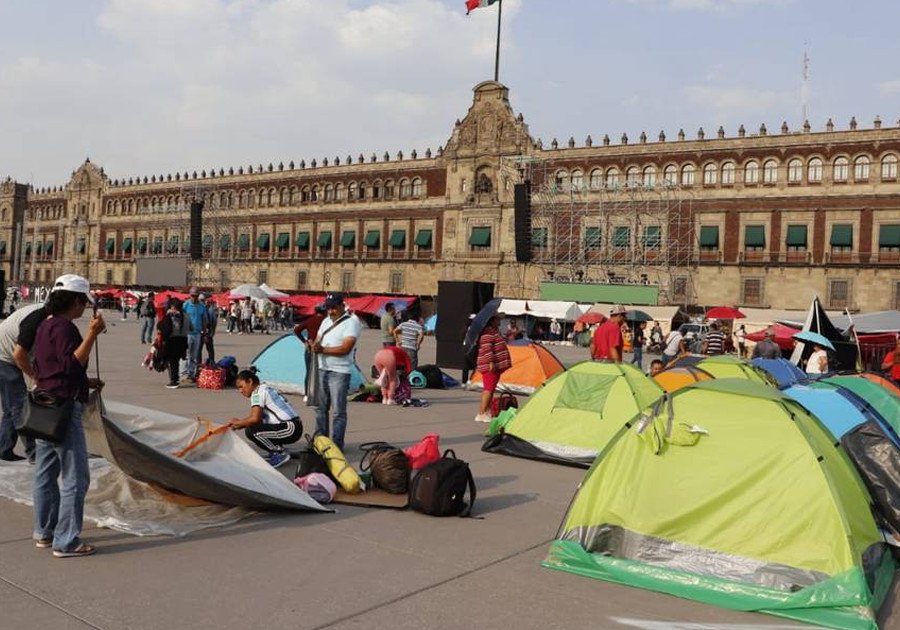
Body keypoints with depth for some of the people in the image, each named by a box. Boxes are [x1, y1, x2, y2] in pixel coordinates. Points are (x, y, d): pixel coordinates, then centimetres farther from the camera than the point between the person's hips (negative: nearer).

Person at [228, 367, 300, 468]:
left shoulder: (258, 392, -8)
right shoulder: (266, 389, 20)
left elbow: (255, 418, -20)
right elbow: (257, 417, 23)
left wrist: (238, 423, -3)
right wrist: (239, 422, 14)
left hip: (291, 429, -10)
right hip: (292, 427, 10)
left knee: (251, 431, -16)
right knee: (253, 426, 17)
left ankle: (281, 454, -4)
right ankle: (277, 450, 15)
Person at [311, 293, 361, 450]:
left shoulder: (351, 322, -10)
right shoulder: (326, 321, 14)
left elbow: (345, 348, -19)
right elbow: (317, 340, 16)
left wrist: (323, 350, -17)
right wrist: (315, 346, -8)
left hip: (340, 372, -8)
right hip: (322, 370, 8)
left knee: (338, 412, -4)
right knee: (321, 408, 15)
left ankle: (336, 445, 2)